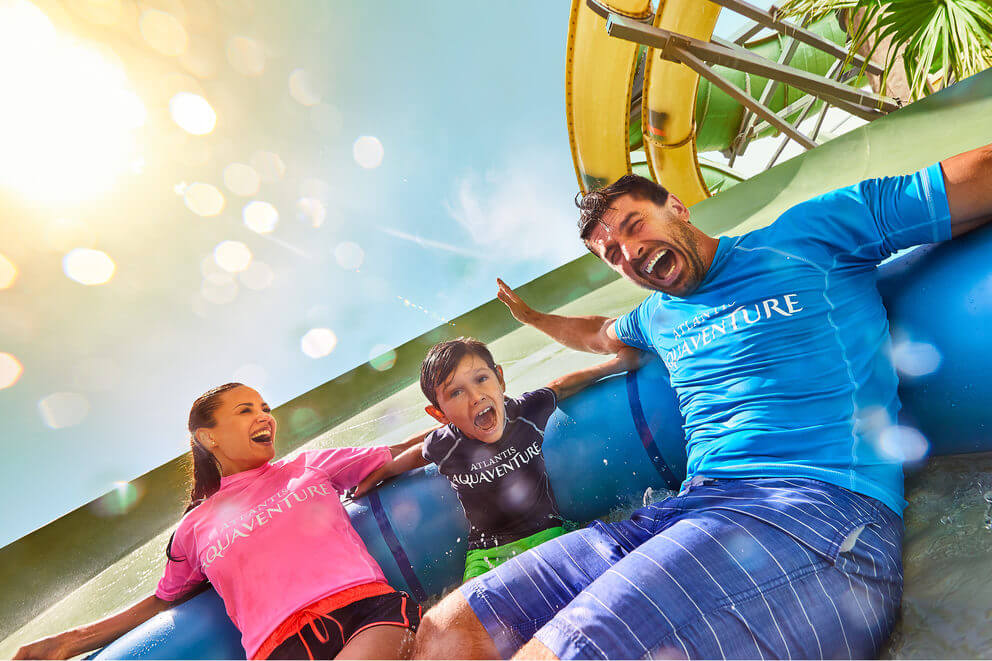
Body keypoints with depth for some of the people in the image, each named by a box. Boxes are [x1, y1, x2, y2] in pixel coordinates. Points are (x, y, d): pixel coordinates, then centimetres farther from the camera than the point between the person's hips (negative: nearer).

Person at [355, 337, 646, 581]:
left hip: (544, 536, 0)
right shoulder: (442, 446, -14)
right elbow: (415, 452, 12)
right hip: (485, 553, 1)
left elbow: (560, 386, 9)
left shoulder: (527, 411, -13)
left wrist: (618, 363, 10)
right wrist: (372, 478, 22)